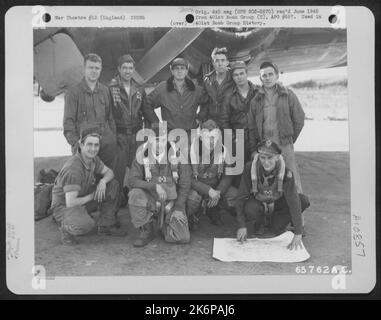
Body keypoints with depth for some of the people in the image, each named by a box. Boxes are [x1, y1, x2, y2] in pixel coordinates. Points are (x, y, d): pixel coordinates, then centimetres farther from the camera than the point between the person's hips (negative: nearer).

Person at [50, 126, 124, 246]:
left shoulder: (92, 158, -5)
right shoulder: (73, 168, -31)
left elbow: (109, 172, 9)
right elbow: (70, 203, -33)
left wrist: (103, 181, -16)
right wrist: (91, 196, -16)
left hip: (82, 200, 9)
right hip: (64, 207, -9)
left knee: (113, 185, -1)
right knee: (86, 225, -39)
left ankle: (106, 226, 8)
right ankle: (66, 228, -3)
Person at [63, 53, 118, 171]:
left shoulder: (105, 91, 14)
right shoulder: (73, 92, 1)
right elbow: (68, 122, -2)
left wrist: (114, 138, 9)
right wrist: (75, 142, -12)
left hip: (107, 143, 4)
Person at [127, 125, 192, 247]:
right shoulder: (142, 158, -4)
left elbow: (184, 185, -2)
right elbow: (132, 181, -17)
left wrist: (179, 208, -8)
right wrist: (154, 186, -30)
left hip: (172, 202, 0)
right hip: (151, 202, 0)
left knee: (183, 238, -18)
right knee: (135, 194, -32)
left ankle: (164, 224, 18)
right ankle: (146, 231, -9)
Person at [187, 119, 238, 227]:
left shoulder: (223, 150, -7)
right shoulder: (192, 149, -18)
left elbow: (228, 176, -1)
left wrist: (218, 192, -18)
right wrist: (209, 191, -28)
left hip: (216, 186, 4)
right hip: (196, 186, -4)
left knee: (235, 195, -20)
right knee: (193, 198, -36)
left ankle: (213, 210, 10)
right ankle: (192, 216, 2)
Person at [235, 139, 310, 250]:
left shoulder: (286, 173, -28)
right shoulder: (250, 168, -26)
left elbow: (293, 201, -31)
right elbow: (241, 197, -19)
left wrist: (298, 235, -36)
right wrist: (242, 226, -24)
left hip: (278, 203, 1)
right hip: (258, 203, 0)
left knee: (303, 200, -25)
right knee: (249, 208, -36)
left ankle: (277, 224, 1)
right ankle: (259, 223, 2)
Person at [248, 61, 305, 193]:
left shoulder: (288, 95, 3)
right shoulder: (256, 99, 8)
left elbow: (299, 120, 7)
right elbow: (251, 127, 10)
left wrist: (290, 139, 7)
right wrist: (253, 150, 6)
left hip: (284, 144, -2)